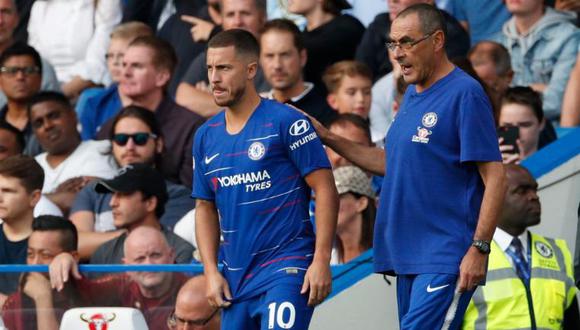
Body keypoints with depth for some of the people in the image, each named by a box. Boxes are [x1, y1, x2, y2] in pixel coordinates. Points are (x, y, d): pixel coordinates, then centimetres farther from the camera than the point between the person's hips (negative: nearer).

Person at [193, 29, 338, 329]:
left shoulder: (286, 122, -8)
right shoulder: (206, 136, 10)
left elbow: (325, 191, -8)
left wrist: (321, 260, -15)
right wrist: (211, 272, 6)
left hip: (286, 270, -6)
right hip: (235, 278, 7)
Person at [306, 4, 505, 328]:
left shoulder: (465, 93, -10)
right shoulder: (412, 95, 17)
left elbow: (494, 177, -14)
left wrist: (479, 249, -19)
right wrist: (328, 139, 20)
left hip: (446, 261, -9)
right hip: (408, 256, 9)